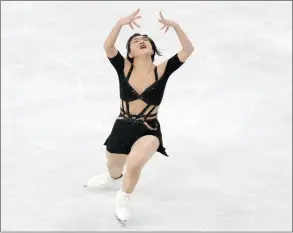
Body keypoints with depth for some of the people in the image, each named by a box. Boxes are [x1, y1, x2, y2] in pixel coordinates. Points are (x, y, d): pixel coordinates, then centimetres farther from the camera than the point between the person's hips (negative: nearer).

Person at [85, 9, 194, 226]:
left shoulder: (161, 71, -11)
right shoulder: (125, 68, -10)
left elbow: (188, 49, -21)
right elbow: (108, 46, -28)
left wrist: (175, 26, -33)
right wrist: (122, 23, -40)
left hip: (149, 130, -2)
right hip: (122, 127, 2)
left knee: (134, 163, -29)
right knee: (113, 170, 24)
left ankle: (123, 200, 5)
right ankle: (114, 177, 67)